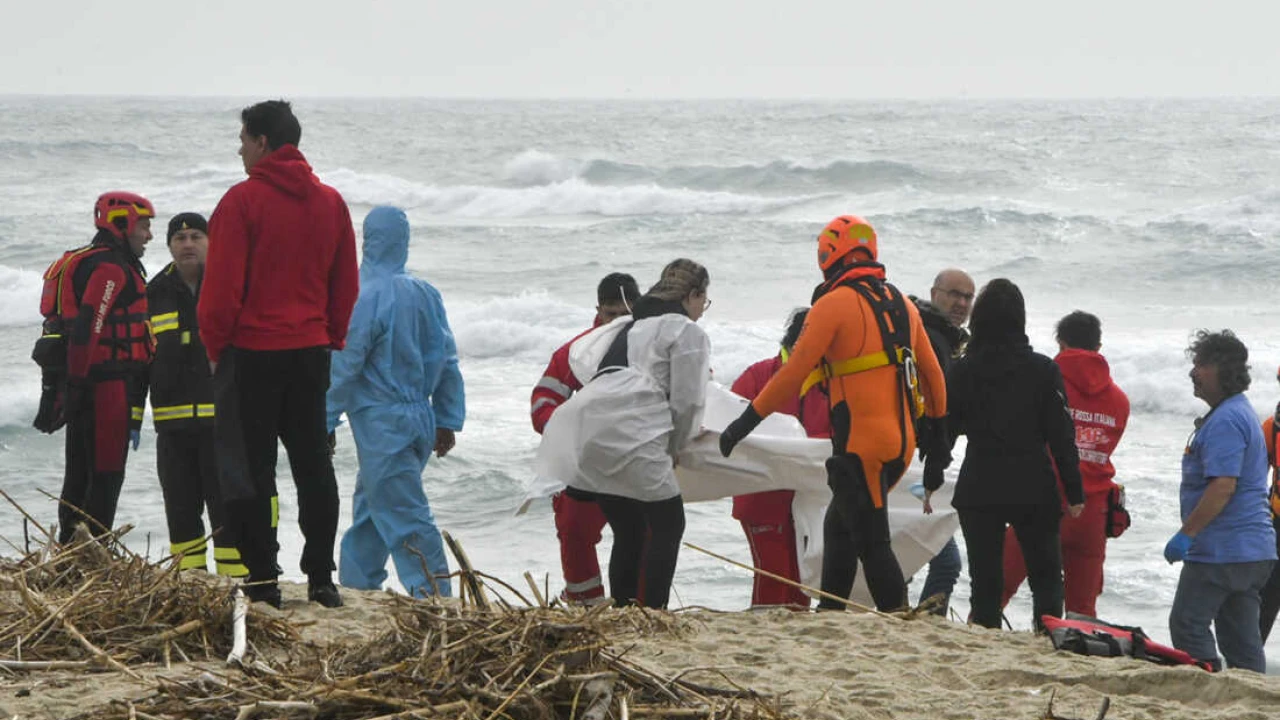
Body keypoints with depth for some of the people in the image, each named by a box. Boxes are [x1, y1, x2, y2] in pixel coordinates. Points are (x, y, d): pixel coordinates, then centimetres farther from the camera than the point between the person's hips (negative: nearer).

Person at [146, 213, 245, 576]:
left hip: (224, 420, -4)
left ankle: (235, 578, -2)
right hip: (173, 423, 4)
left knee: (226, 504, -6)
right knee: (181, 505, 8)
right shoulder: (156, 294, 12)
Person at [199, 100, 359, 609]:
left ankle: (262, 581, 0)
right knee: (313, 462, 11)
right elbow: (346, 285, 11)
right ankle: (321, 579, 10)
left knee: (250, 467, 1)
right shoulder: (330, 203, 7)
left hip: (252, 351, -5)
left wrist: (215, 344, 0)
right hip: (311, 351, 5)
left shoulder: (243, 201, -11)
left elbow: (221, 284, -12)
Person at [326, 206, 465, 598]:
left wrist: (324, 424, -6)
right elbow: (448, 361, 11)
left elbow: (344, 367, -13)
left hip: (381, 425, -8)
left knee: (404, 517, -7)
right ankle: (356, 585, 24)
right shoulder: (426, 294, 7)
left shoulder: (368, 297, -15)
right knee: (369, 508, 19)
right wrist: (448, 420, 17)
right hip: (421, 419, 8)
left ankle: (434, 596, -12)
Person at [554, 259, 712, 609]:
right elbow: (687, 402, 1)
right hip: (629, 434, -8)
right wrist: (673, 449, 16)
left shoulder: (631, 327, 31)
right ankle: (652, 614, -7)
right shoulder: (688, 332, 6)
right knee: (668, 524, 1)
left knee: (629, 532, 15)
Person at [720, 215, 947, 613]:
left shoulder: (834, 304, -8)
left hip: (861, 443, -8)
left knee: (872, 543, -6)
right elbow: (932, 373, 20)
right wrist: (938, 424, 33)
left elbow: (794, 373, -11)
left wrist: (748, 420, -5)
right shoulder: (902, 304, 13)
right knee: (839, 527, 19)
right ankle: (829, 617, 21)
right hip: (902, 441, 8)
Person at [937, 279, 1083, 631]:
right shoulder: (1043, 370, -4)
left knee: (985, 578, 5)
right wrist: (1074, 493, 1)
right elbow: (1061, 435, -4)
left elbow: (944, 428, 2)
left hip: (979, 490, 0)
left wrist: (931, 482, 13)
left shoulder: (963, 370, -1)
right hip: (1033, 490, 0)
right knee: (1046, 576, 9)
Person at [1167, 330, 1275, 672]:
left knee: (1188, 625, -4)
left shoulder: (1226, 421, -16)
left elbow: (1223, 487, -25)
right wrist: (1191, 533, 25)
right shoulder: (1241, 412, 18)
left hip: (1221, 552, -10)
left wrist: (1186, 534, -22)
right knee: (1242, 637, 10)